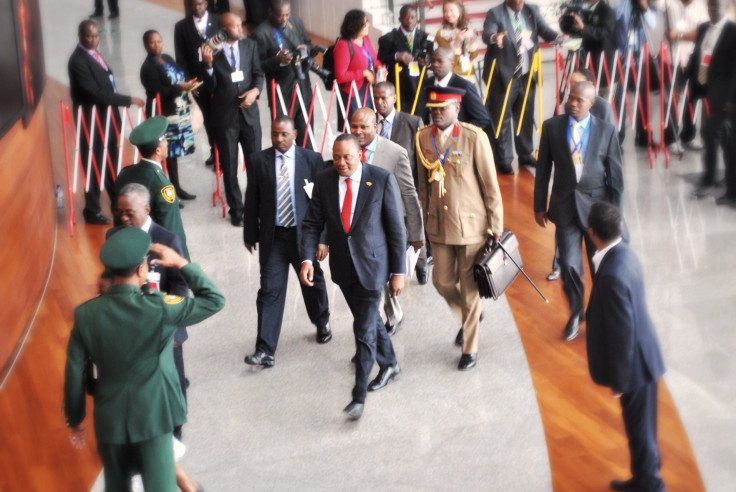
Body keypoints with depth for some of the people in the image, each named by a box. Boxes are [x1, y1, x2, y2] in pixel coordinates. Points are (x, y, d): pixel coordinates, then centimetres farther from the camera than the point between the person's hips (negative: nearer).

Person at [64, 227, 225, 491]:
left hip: (109, 419, 4)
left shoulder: (86, 314, -8)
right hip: (152, 417, -4)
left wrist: (75, 419, 13)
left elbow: (74, 373, -1)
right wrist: (181, 263, -1)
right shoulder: (159, 309, -19)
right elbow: (215, 300, -9)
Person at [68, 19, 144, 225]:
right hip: (93, 121, -9)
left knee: (111, 163, 18)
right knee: (94, 165, 2)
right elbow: (96, 93, -25)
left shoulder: (94, 53, 9)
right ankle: (92, 211, 14)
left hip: (108, 117, 9)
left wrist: (116, 107, 11)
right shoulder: (78, 60, -20)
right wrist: (128, 100, -21)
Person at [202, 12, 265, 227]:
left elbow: (258, 74, 5)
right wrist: (208, 64, -26)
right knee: (229, 166, 7)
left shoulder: (250, 45, 2)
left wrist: (255, 90, -15)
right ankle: (236, 209, 19)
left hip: (249, 112, 2)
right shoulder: (212, 50, -8)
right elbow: (210, 86, -9)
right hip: (225, 115, -2)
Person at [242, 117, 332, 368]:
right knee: (270, 291, -4)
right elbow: (252, 201, 4)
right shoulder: (258, 161, -2)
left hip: (304, 234, 0)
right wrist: (250, 234, 6)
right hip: (272, 236, 0)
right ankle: (265, 350, -2)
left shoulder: (312, 159, -5)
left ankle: (322, 323, 47)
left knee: (313, 284, 18)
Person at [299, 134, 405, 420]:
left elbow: (396, 227, -8)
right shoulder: (324, 182, -2)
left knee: (364, 329, -6)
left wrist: (398, 271, -8)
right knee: (368, 320, 21)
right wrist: (307, 258, -16)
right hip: (343, 266, 4)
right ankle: (389, 366, 44)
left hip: (371, 265, -4)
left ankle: (359, 396, 2)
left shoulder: (382, 180, -11)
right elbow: (312, 223, 0)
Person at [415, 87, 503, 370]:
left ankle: (470, 349, 20)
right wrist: (427, 218, 14)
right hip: (439, 225, 4)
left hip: (471, 225, -4)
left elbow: (490, 185, -9)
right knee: (442, 282, 12)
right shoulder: (423, 138, 0)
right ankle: (467, 318, 42)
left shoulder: (474, 138, -14)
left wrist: (496, 227, -7)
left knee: (469, 288, 5)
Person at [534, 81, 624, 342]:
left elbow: (615, 176, 0)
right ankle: (576, 312, 23)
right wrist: (540, 205, 5)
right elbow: (543, 169, 5)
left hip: (596, 205, 0)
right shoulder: (551, 127, -2)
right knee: (569, 267, -4)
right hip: (565, 206, 0)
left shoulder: (606, 130, -4)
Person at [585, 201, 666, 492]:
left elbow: (622, 332, -25)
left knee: (639, 426, 9)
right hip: (641, 356, 9)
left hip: (634, 363, -9)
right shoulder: (624, 253, -2)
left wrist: (619, 380, -16)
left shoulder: (612, 275, -31)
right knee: (641, 425, 23)